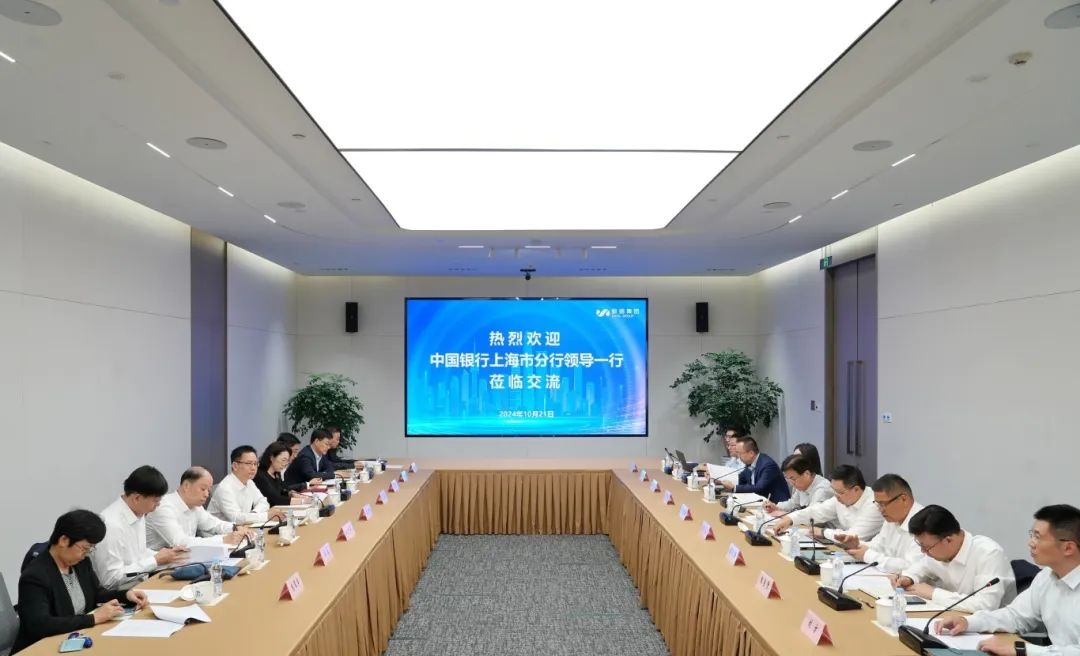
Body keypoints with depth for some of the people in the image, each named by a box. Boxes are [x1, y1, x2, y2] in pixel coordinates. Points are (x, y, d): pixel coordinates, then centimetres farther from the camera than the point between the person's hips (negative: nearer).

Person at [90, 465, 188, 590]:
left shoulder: (139, 513, 4)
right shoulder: (112, 524, -22)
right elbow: (110, 578, -22)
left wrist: (161, 555, 1)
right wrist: (155, 561, -18)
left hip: (139, 584, 8)